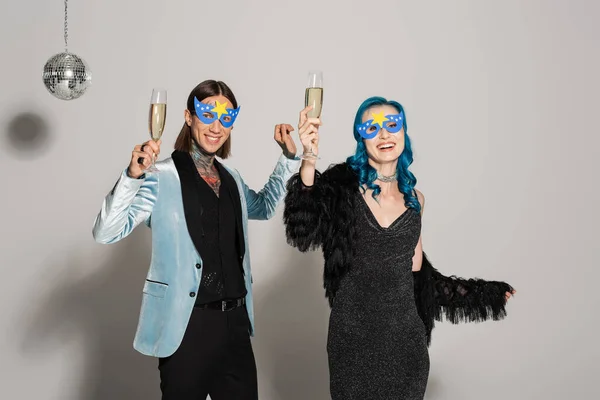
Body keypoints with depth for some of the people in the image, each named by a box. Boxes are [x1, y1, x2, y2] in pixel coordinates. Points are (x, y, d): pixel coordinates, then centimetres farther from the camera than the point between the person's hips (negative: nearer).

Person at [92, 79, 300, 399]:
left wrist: (288, 157, 17)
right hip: (187, 326, -6)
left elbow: (263, 207, 29)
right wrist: (133, 176, -34)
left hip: (235, 323, 6)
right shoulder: (162, 177, -12)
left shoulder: (231, 178, 10)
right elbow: (105, 232, -19)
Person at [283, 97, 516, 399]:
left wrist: (482, 292, 17)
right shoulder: (344, 184, -7)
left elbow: (416, 269, 13)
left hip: (404, 335, 3)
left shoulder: (414, 198, 5)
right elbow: (303, 232, -25)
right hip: (352, 334, -3)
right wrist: (308, 160, -38)